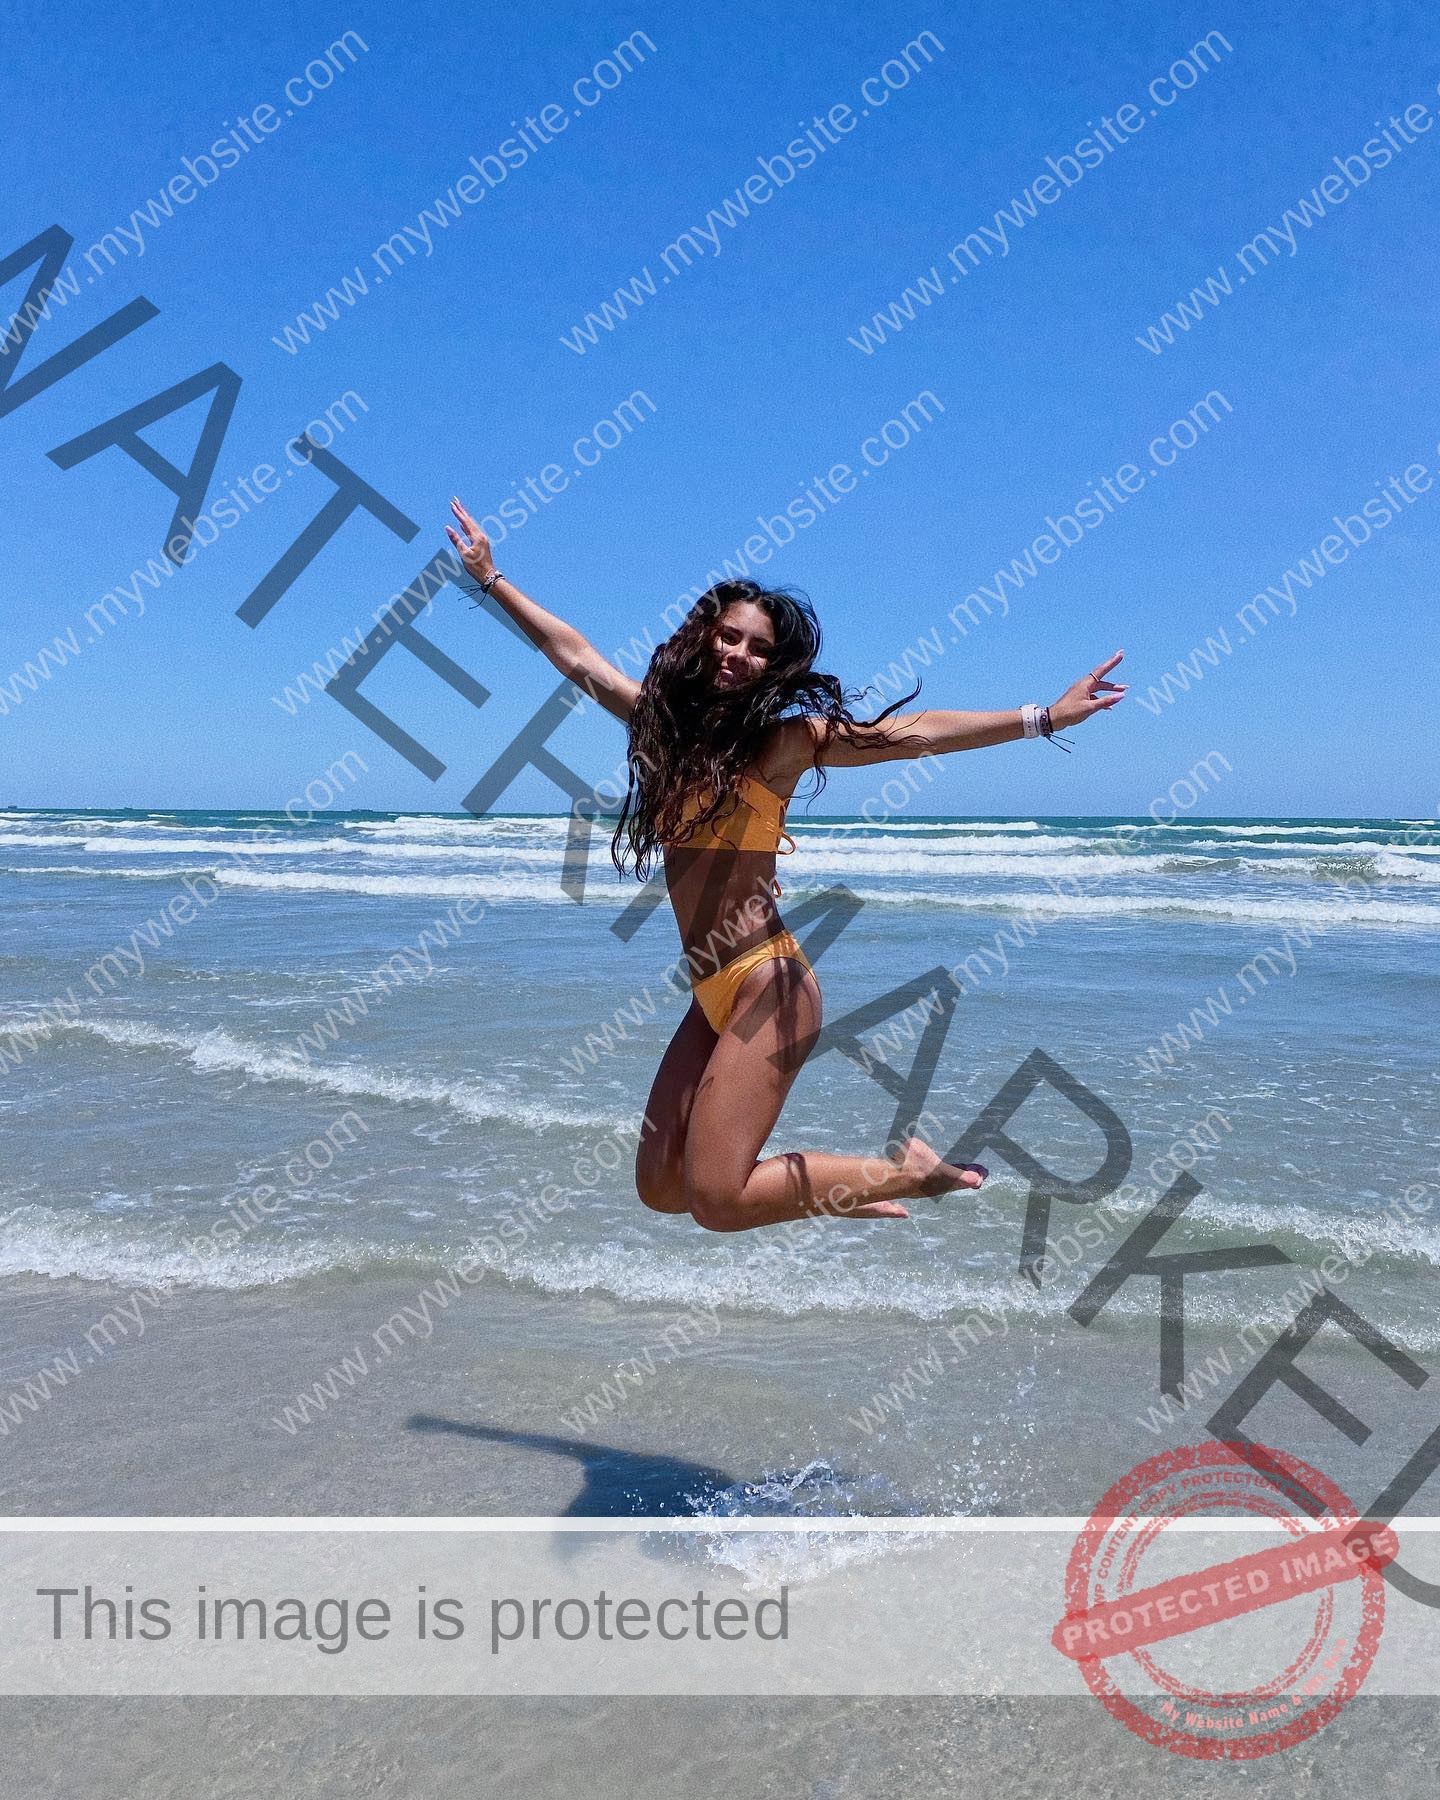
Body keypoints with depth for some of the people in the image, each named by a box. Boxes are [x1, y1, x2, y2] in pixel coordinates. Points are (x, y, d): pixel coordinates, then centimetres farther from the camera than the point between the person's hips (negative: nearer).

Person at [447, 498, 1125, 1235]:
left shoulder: (784, 739, -3)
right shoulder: (664, 721, 12)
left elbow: (912, 734, -9)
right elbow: (575, 655, 21)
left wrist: (1042, 717, -16)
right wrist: (490, 578, 29)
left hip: (765, 986, -7)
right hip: (712, 994, 7)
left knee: (714, 1200, -12)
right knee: (660, 1188, 5)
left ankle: (906, 1172, 7)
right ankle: (843, 1189, 22)